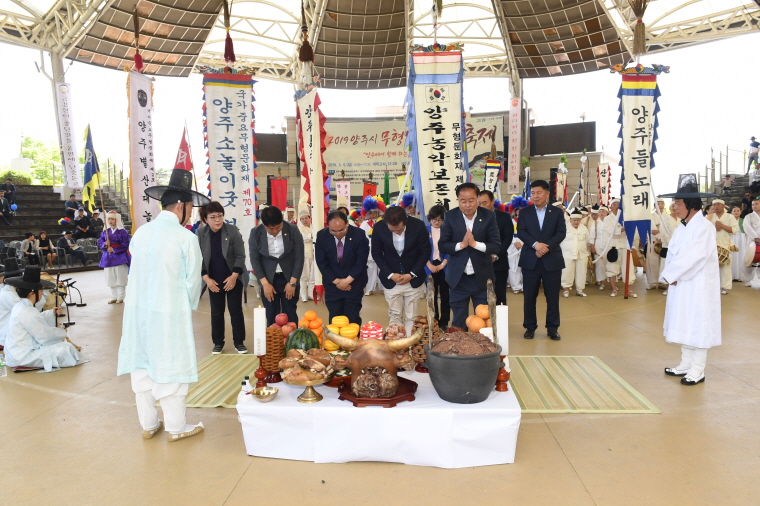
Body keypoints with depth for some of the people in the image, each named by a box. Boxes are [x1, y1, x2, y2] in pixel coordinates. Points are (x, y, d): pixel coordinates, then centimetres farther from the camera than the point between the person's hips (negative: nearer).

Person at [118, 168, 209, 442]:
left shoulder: (141, 232, 2)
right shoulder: (185, 238, -13)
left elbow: (134, 273, 6)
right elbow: (193, 281, -7)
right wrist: (190, 305, 11)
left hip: (138, 309, 6)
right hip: (169, 313, -6)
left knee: (141, 365, 15)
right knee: (170, 368, 6)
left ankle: (148, 424, 31)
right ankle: (176, 427, 20)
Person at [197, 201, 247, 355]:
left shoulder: (233, 230, -13)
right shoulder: (200, 234, -9)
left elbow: (240, 255, -10)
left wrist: (234, 276, -16)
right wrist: (206, 278, -11)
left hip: (233, 279, -1)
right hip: (214, 280, 1)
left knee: (236, 310, 6)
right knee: (216, 312, 10)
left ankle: (239, 341, 18)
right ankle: (218, 342, 23)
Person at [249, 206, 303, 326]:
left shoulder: (293, 230, -12)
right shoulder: (255, 233, -10)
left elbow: (299, 257, -7)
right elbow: (254, 259, -4)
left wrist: (292, 282, -10)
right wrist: (265, 283, -10)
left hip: (289, 278, -1)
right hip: (268, 279, 1)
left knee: (290, 316, 4)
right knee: (272, 317, 5)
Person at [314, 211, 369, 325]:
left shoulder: (359, 234, -14)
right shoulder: (321, 236, -10)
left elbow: (362, 260, -11)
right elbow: (321, 262, -5)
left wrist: (348, 280, -15)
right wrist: (336, 281, -10)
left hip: (354, 283, -1)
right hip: (332, 284, 1)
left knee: (352, 320, 0)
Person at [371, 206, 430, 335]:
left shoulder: (418, 226, -16)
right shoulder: (379, 228, -14)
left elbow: (425, 252, -5)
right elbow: (376, 253, -2)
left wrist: (411, 275, -11)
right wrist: (390, 274, -11)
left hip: (413, 279, 0)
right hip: (391, 280, 1)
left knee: (410, 317, 6)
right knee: (395, 316, 6)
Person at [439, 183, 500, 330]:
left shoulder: (489, 216, -5)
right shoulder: (450, 216, -3)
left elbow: (497, 246, -9)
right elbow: (442, 245, -5)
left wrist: (475, 244, -22)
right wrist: (461, 245, -20)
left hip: (482, 278, 0)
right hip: (458, 278, 0)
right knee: (459, 322, 11)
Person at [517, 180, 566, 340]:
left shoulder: (557, 212, 7)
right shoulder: (524, 212, 7)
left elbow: (561, 233, -3)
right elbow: (521, 232, -5)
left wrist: (546, 246, -18)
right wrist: (535, 244, -20)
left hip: (552, 260, 0)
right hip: (530, 260, 0)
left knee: (553, 296, 4)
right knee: (529, 296, 5)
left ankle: (552, 328, 15)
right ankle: (530, 327, 16)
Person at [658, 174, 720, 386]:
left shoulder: (704, 227, -15)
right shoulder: (681, 229, 10)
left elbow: (692, 257, -22)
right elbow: (671, 255, 7)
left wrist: (670, 274, -15)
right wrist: (669, 275, -9)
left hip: (698, 287, -8)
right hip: (680, 285, 8)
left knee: (698, 325, -1)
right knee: (685, 325, 14)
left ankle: (698, 371, 8)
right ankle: (686, 364, 26)